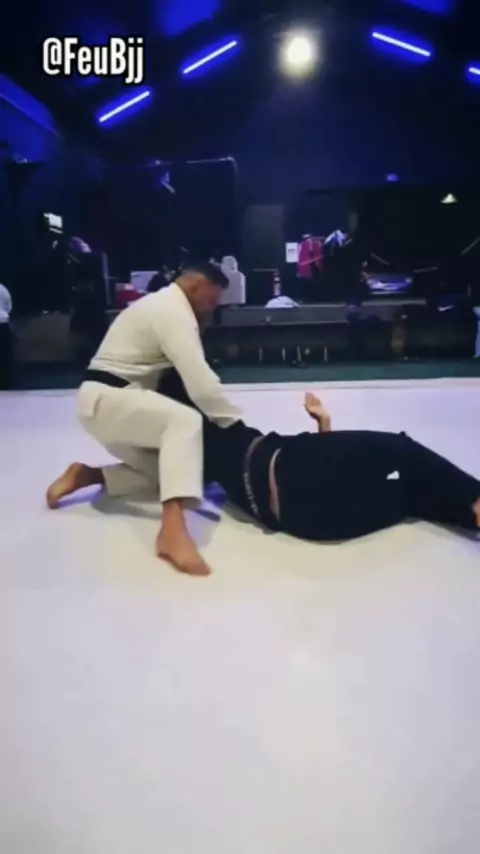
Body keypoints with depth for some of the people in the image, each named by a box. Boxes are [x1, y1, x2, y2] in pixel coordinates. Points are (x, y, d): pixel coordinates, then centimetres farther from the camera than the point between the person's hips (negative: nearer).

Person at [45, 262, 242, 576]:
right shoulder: (175, 313, -16)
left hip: (105, 398, 10)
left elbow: (186, 376, 17)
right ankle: (173, 529, -43)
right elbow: (201, 384, -23)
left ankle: (85, 476, 9)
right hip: (105, 398, -10)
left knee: (161, 468, 5)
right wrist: (237, 424, -11)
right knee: (186, 421, -31)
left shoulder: (164, 305, 18)